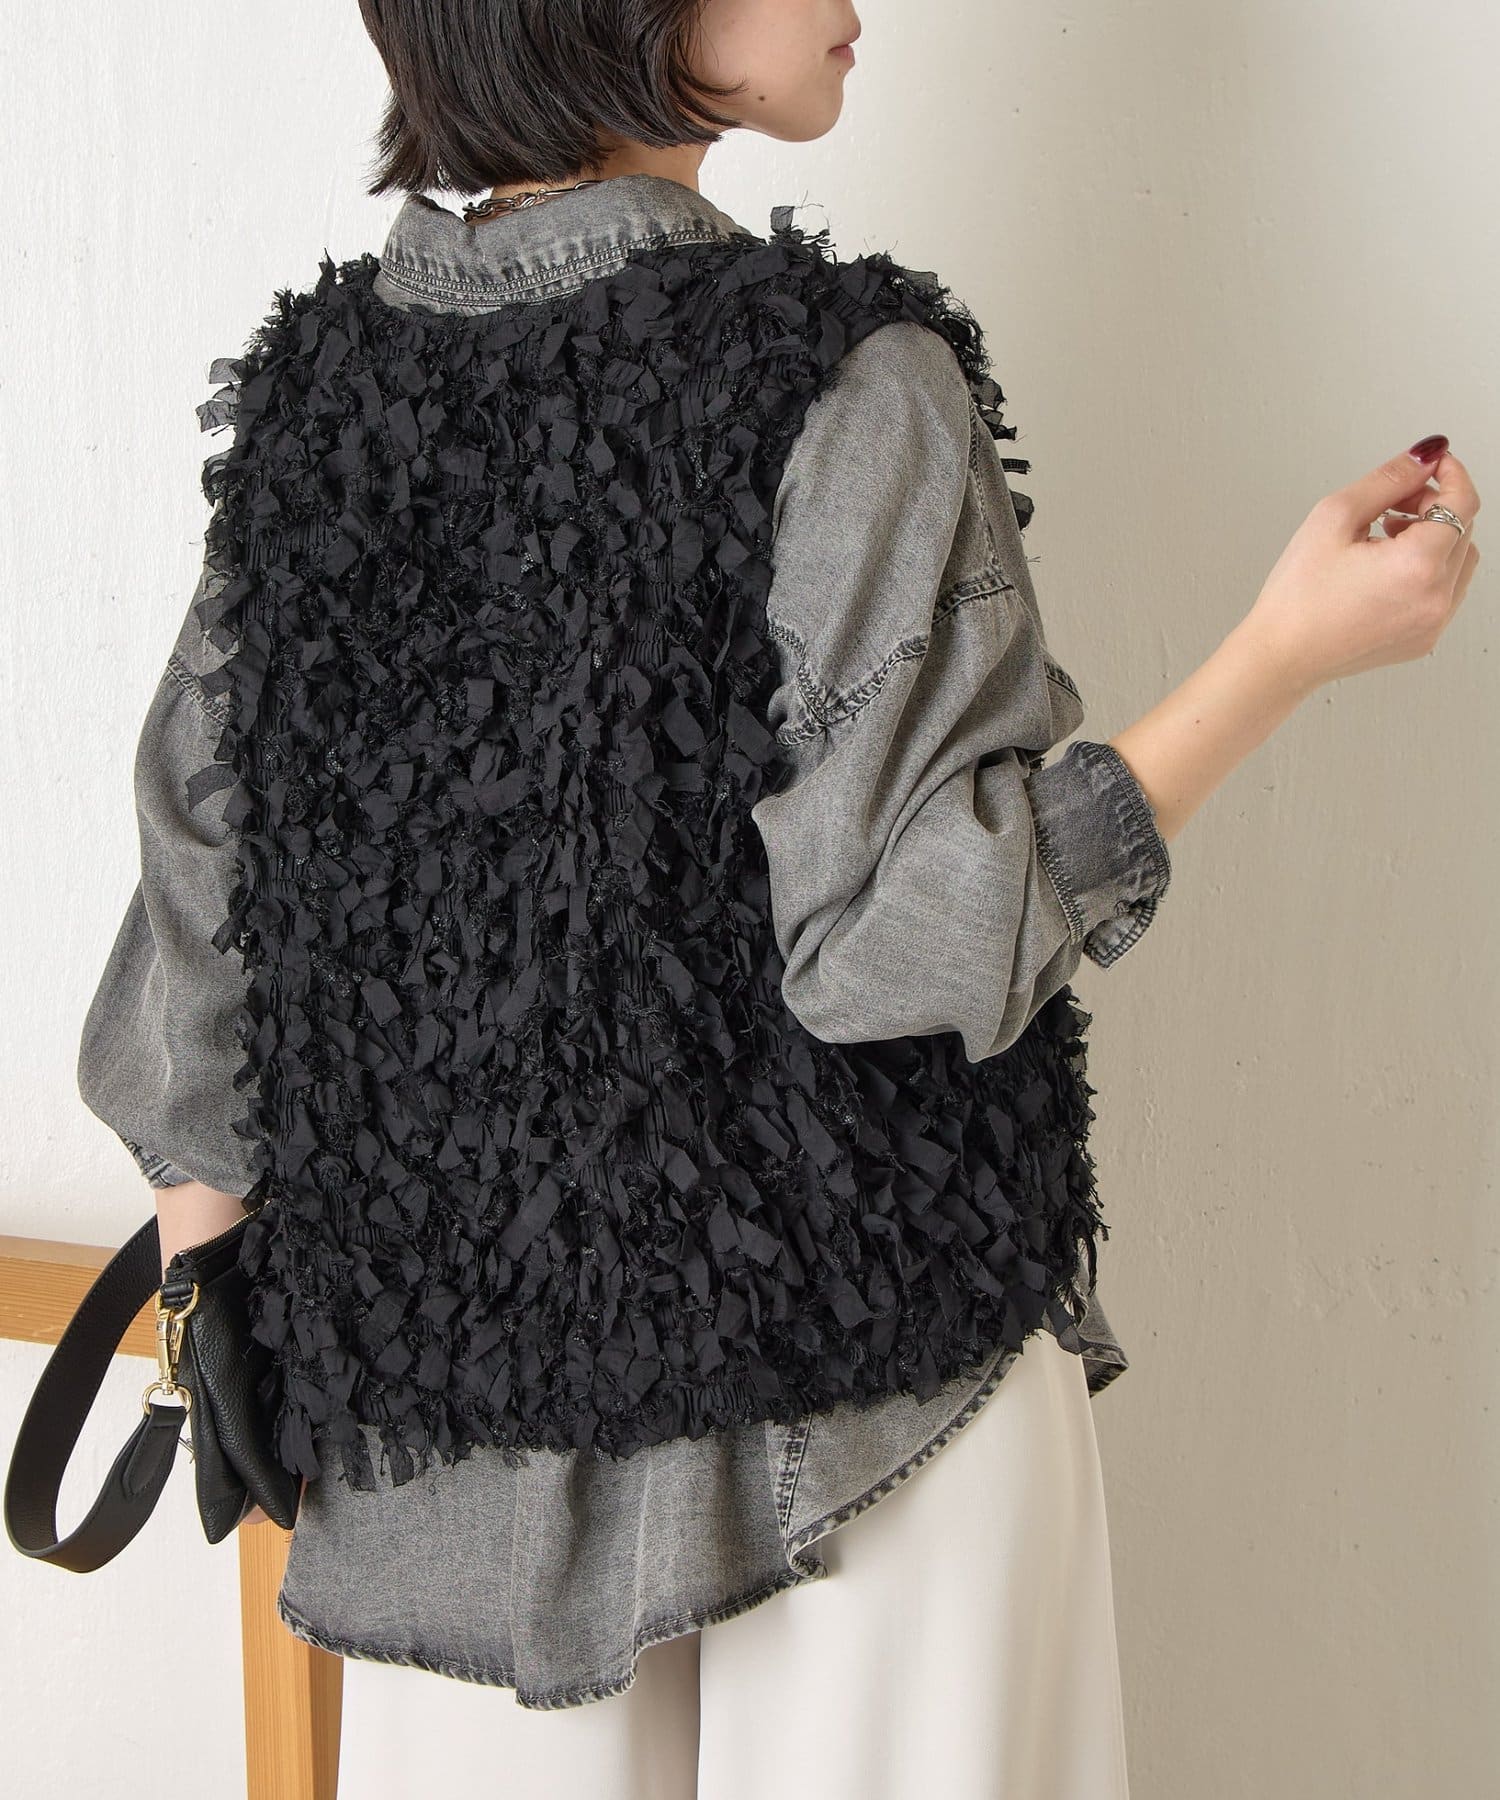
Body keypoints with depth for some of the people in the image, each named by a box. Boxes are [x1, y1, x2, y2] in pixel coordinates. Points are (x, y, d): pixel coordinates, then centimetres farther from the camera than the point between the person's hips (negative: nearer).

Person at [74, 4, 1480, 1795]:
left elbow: (195, 950, 4)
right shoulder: (848, 387, -15)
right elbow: (906, 938, -18)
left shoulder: (307, 388, 1)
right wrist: (1287, 653, -11)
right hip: (864, 1377, -4)